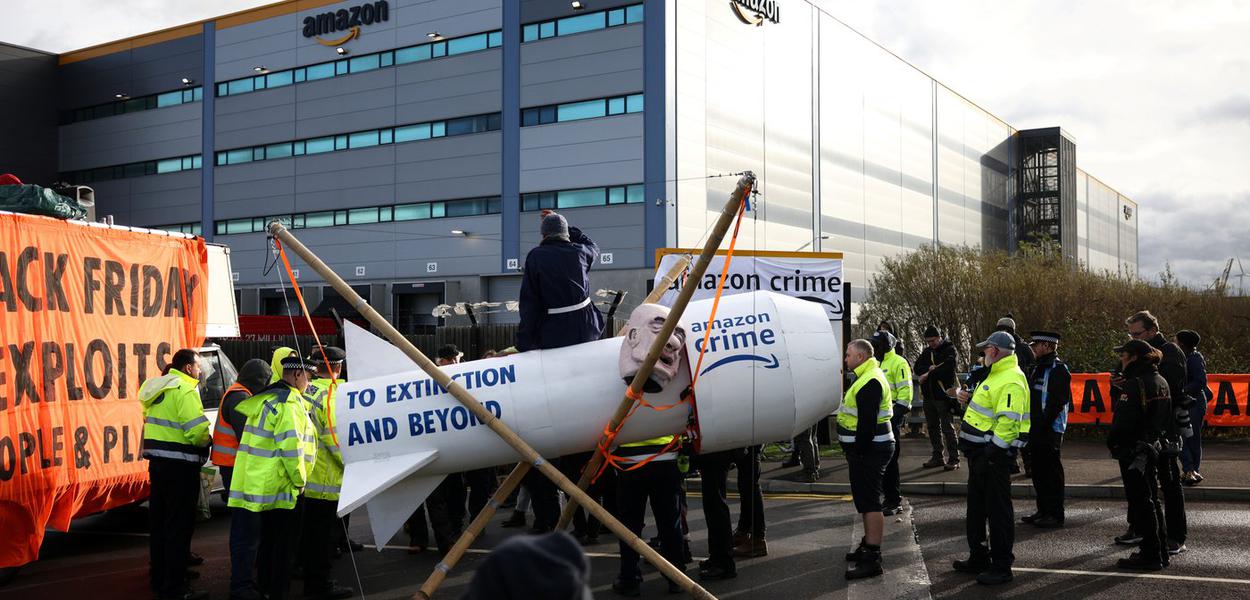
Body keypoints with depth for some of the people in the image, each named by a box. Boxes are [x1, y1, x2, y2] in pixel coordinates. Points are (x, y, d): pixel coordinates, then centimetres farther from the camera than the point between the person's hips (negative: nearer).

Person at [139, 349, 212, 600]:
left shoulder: (158, 388, 13)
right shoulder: (185, 390, -16)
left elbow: (152, 420, 16)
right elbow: (197, 430, -25)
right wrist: (206, 441, -4)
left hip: (157, 462, 9)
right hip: (180, 466, -9)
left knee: (159, 523, 17)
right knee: (179, 527, -1)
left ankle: (159, 579, 27)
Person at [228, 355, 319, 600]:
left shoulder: (266, 397, 12)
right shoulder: (289, 403, -17)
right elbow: (291, 447, -24)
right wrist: (300, 480, -13)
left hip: (261, 482, 9)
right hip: (281, 486, -9)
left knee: (268, 537, 19)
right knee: (285, 542, 0)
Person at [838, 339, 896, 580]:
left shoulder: (870, 382, -19)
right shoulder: (867, 377, 17)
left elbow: (867, 423, -24)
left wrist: (858, 452, -21)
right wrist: (853, 453, 21)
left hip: (869, 450, -11)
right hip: (866, 449, 11)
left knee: (869, 501, -10)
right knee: (864, 499, 20)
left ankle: (872, 559, -10)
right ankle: (868, 545, 32)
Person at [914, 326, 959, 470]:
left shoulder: (949, 349, -4)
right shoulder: (927, 352, 15)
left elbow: (948, 366, -20)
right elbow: (917, 367, 5)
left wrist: (929, 374, -18)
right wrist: (930, 368, -14)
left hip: (943, 395, -7)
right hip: (929, 395, 7)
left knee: (948, 428, -6)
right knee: (933, 427, 12)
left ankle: (954, 459, -3)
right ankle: (937, 457, 21)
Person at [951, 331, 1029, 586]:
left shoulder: (1011, 381, -20)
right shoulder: (997, 374, 15)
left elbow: (1008, 421, -26)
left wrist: (992, 452, -25)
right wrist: (969, 398, 8)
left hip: (994, 454, -11)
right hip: (980, 451, 11)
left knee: (998, 509, -2)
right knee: (977, 505, 19)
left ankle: (1001, 566, 7)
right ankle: (978, 557, 31)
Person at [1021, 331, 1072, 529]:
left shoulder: (1058, 369, -12)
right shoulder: (1036, 369, 17)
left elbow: (1059, 401, -19)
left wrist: (1043, 423, -20)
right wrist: (1031, 423, 11)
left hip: (1050, 430, -9)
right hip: (1036, 429, 9)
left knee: (1051, 471, -3)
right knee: (1038, 471, 14)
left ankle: (1056, 514, 4)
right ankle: (1044, 511, 23)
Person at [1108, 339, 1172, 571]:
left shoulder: (1134, 384, -19)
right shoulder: (1161, 382, 10)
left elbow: (1122, 422, -22)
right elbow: (1165, 418, 17)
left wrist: (1112, 443, -7)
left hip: (1132, 451, -9)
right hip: (1152, 448, 9)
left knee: (1140, 503, -3)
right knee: (1151, 500, 17)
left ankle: (1150, 555, 0)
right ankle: (1159, 552, 24)